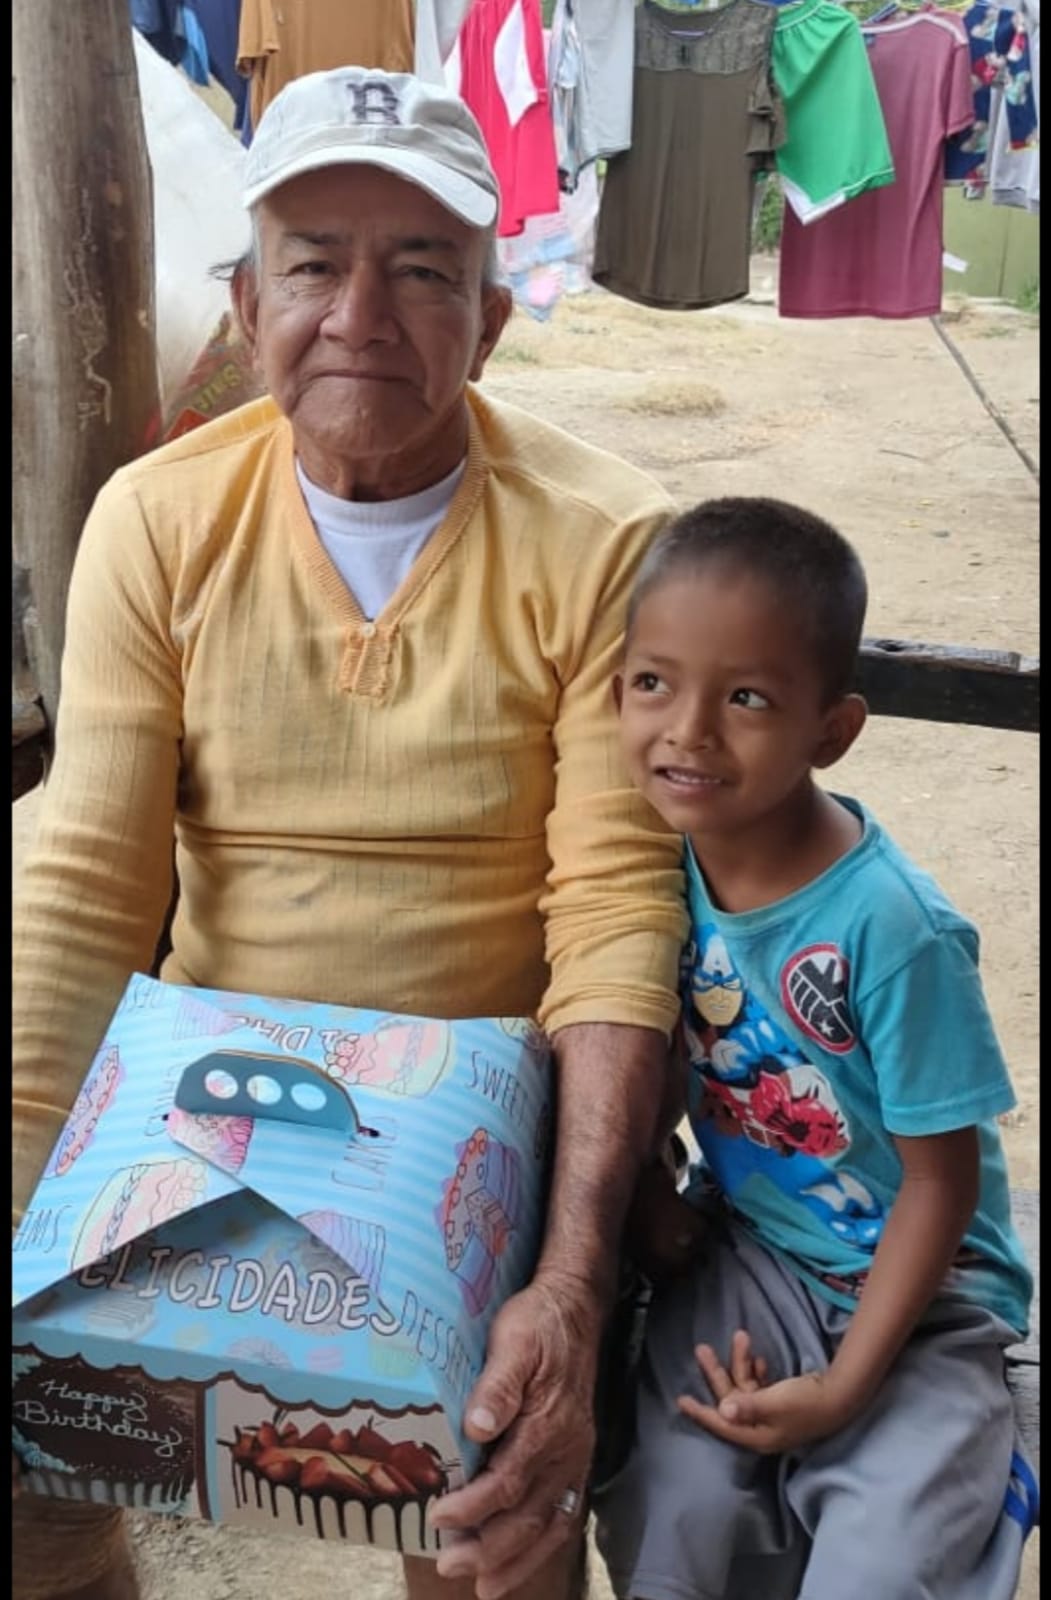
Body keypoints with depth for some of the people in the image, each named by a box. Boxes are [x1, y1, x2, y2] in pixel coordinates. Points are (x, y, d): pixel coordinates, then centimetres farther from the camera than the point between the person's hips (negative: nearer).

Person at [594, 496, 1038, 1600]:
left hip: (915, 1294, -3)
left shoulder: (890, 927, -25)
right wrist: (645, 1188, -8)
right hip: (745, 1256, 4)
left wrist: (842, 1386, -15)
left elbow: (941, 1182, -15)